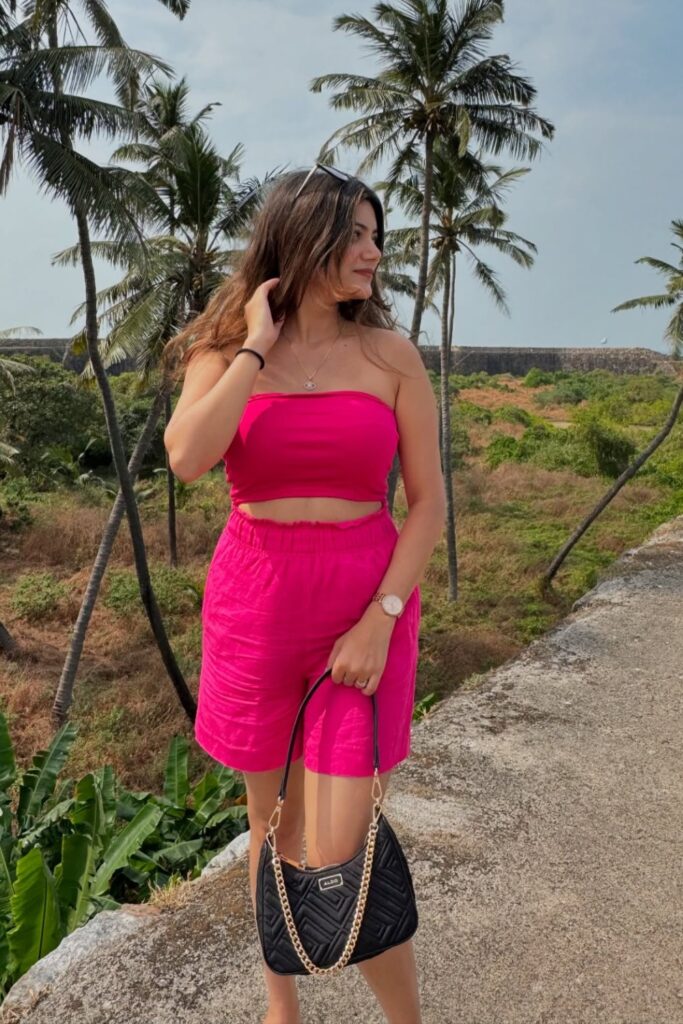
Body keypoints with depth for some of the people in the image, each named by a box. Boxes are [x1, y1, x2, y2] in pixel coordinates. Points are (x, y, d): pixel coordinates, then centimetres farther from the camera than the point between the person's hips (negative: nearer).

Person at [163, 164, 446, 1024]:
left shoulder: (390, 355, 0)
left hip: (365, 604, -1)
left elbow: (428, 501, -1)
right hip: (254, 604, 2)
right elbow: (187, 458, -19)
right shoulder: (226, 352, 1)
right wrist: (259, 346, -12)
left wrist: (381, 619, -10)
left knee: (334, 853, -4)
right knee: (270, 823, 17)